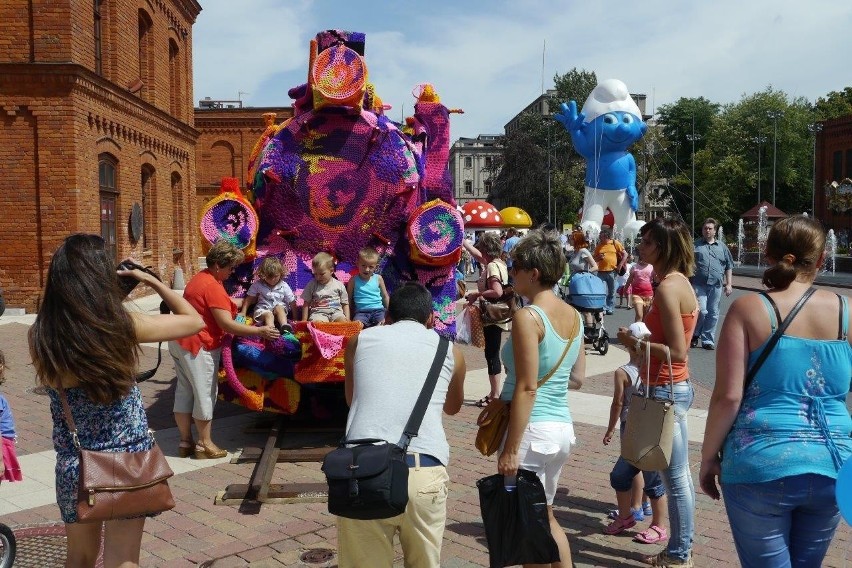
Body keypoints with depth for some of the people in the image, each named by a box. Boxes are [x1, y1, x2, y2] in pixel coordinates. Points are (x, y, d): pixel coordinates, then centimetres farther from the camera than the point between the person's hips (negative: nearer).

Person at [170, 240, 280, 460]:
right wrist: (260, 331, -20)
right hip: (198, 345, -10)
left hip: (181, 342, 10)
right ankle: (204, 444, 11)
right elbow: (226, 324, -24)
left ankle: (185, 442, 22)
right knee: (205, 393, 1)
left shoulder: (200, 278, 11)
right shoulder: (213, 286, -20)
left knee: (184, 392, 13)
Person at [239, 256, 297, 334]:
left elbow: (292, 302, 1)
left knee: (279, 308, -32)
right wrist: (243, 312, 0)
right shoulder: (258, 285, 0)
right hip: (263, 310, -1)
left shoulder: (284, 286, -1)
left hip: (280, 309, 1)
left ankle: (285, 327, -51)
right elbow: (249, 299, 6)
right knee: (268, 315, -33)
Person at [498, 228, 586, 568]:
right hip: (563, 427, 8)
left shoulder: (528, 317, -16)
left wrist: (510, 449, -17)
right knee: (546, 515, 23)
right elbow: (577, 378, 14)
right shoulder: (574, 316, 7)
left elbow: (527, 388, -19)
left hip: (533, 428, -8)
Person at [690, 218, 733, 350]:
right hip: (699, 285, -3)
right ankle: (695, 334, 11)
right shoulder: (695, 245, 6)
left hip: (716, 286, 3)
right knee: (702, 311, -13)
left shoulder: (722, 247, 14)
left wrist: (729, 284, 8)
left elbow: (729, 267, 16)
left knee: (713, 314, 5)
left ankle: (708, 340, 15)